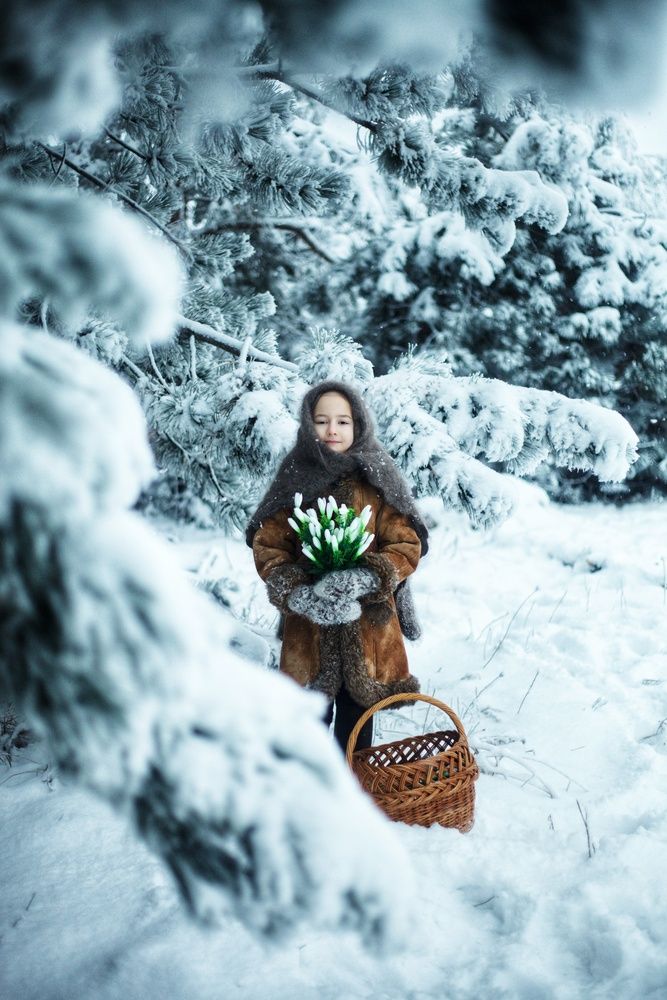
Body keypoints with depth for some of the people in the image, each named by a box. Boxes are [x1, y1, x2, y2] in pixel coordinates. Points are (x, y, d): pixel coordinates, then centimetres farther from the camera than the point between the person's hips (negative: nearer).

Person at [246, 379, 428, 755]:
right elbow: (267, 547, 0)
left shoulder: (376, 478, -1)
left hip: (367, 626, 0)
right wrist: (299, 595, -17)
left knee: (356, 724, 10)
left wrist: (363, 580, -21)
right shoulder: (295, 478, 1)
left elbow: (407, 545, -4)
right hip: (307, 629, 0)